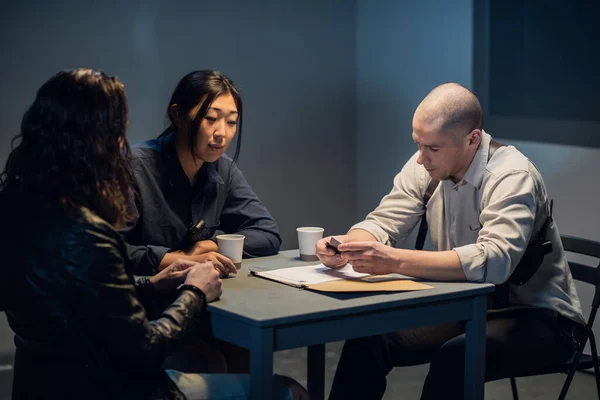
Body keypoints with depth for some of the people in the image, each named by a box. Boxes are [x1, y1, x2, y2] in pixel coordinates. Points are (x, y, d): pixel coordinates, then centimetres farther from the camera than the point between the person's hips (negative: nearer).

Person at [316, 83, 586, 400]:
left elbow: (494, 260, -39)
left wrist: (395, 261, -45)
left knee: (456, 356, -35)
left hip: (537, 317, -6)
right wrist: (345, 247, -24)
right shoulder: (426, 166, -3)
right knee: (367, 339, -13)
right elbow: (384, 222, 0)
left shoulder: (511, 176, -25)